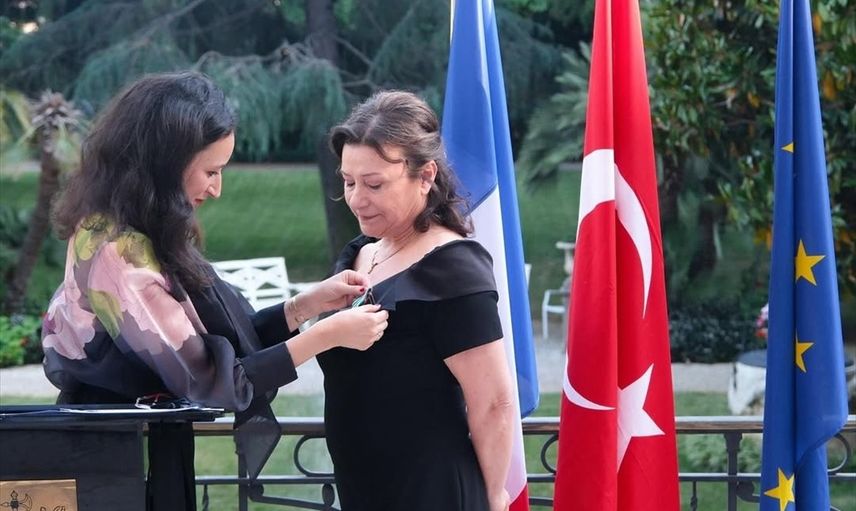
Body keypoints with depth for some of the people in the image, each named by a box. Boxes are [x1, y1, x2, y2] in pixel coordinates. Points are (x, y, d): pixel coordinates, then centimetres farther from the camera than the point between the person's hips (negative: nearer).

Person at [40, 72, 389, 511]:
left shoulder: (140, 234, 4)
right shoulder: (119, 253, -24)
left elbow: (210, 341, 8)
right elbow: (207, 380, -21)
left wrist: (307, 305, 3)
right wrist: (326, 336, -16)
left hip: (141, 455, 9)